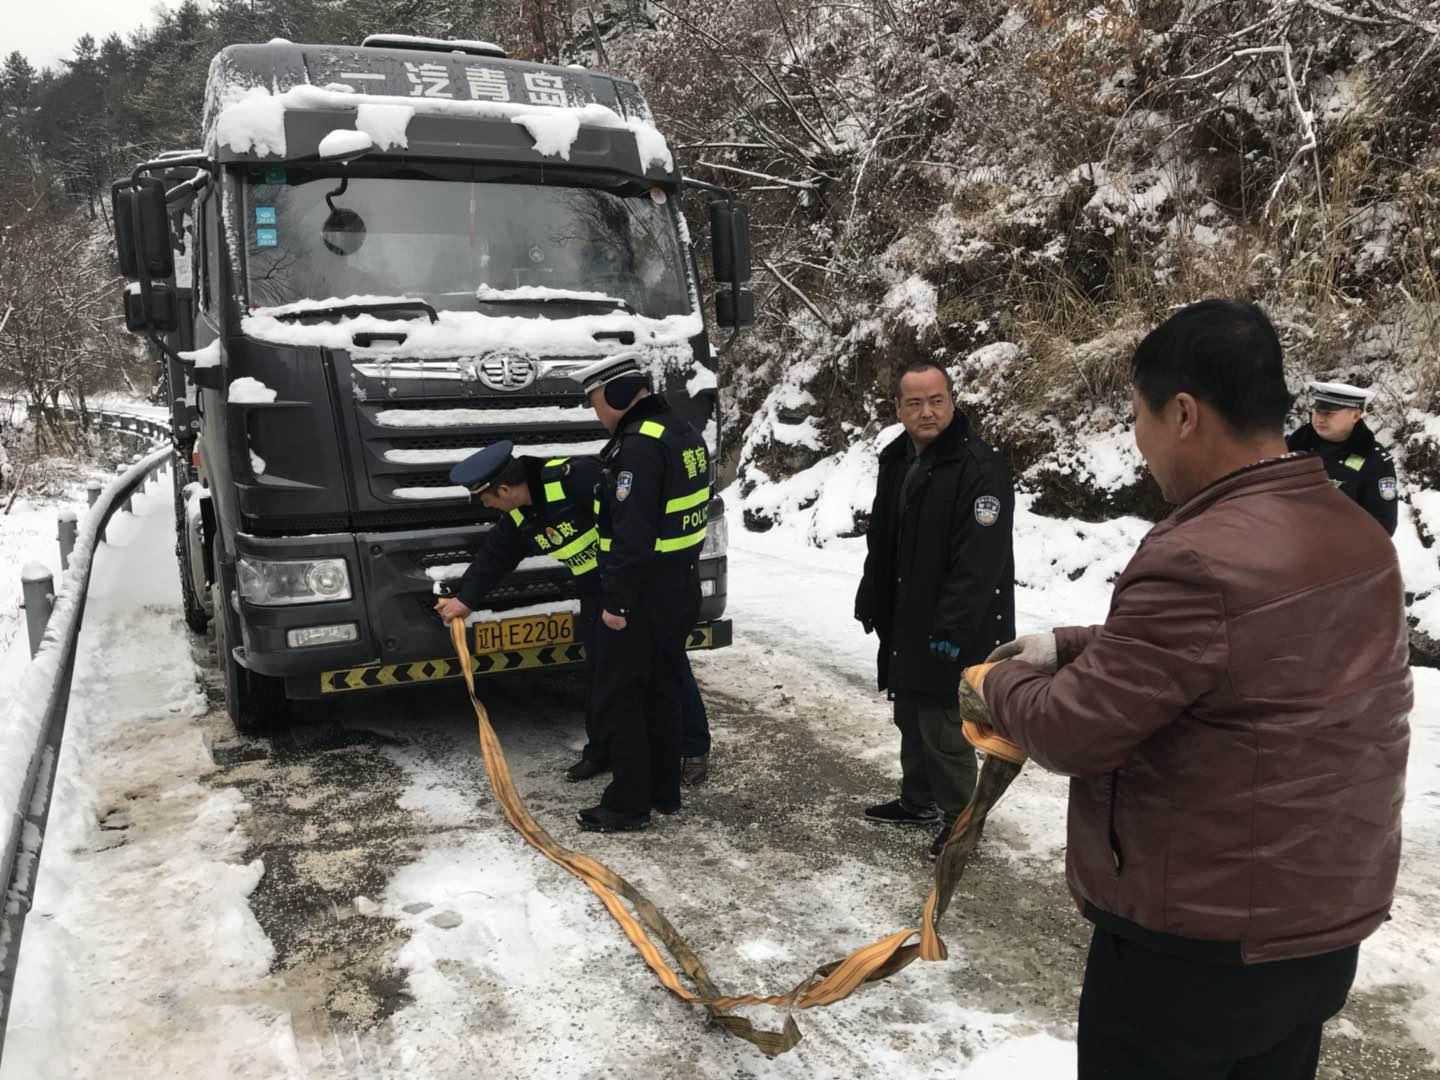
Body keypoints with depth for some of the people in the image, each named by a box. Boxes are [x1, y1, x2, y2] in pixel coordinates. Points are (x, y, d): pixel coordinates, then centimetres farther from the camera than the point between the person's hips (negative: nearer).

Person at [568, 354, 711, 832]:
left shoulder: (639, 444, -20)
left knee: (618, 698, 2)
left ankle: (629, 803, 9)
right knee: (661, 691, 17)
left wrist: (616, 600, -21)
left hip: (642, 595, -10)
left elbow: (632, 532, -25)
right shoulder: (684, 433, 11)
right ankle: (664, 792, 27)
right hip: (680, 587, 10)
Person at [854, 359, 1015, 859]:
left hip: (951, 631, -8)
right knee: (911, 716, 19)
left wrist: (951, 630, -26)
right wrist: (870, 601, 16)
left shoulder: (980, 468, -18)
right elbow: (879, 541, 17)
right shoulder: (895, 460, 8)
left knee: (943, 726, -1)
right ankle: (918, 800, 37)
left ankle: (960, 818, 18)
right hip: (903, 622, 8)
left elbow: (980, 561, -23)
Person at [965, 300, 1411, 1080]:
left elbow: (1074, 732, -22)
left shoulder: (1202, 559, -29)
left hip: (1197, 942, -8)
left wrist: (999, 683, -2)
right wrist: (1069, 646, 8)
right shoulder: (1356, 535, 2)